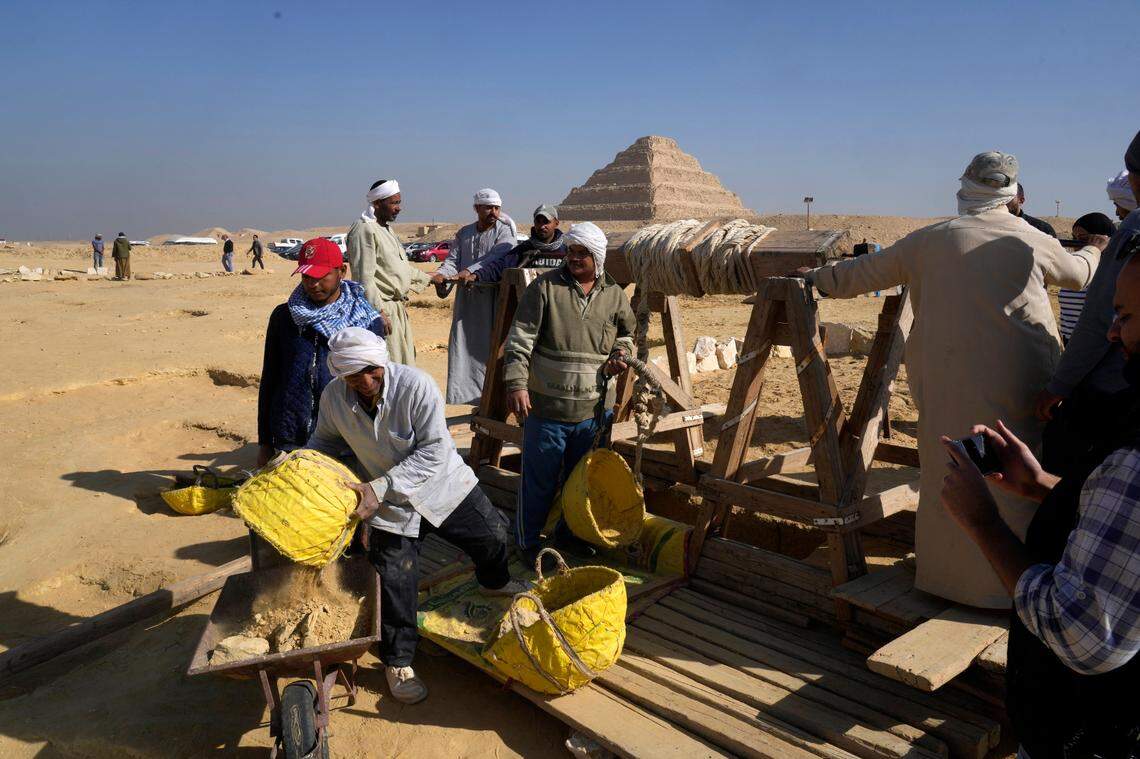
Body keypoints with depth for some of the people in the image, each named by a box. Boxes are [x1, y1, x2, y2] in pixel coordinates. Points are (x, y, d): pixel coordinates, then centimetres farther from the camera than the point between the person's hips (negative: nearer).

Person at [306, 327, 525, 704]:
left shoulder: (416, 386, -29)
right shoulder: (333, 398, -17)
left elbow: (434, 451, -29)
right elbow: (324, 441, 3)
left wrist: (380, 487, -35)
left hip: (443, 486, 0)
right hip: (391, 503, 1)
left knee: (493, 535, 14)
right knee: (394, 580, -5)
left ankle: (494, 582, 52)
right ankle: (397, 662, 19)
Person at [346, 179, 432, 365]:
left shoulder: (387, 229, 16)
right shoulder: (364, 229, -14)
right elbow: (364, 278, -20)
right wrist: (379, 312, -24)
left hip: (398, 308, 10)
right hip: (382, 310, -10)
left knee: (406, 363, 16)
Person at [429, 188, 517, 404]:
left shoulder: (505, 232, 0)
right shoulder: (464, 233, 15)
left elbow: (496, 257, -18)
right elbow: (452, 260, 8)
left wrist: (471, 271, -33)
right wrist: (441, 273, -16)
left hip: (493, 297, -4)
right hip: (467, 298, 4)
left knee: (492, 344, -3)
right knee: (463, 344, 2)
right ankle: (464, 392, 9)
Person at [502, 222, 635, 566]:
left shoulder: (614, 295, 5)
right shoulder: (545, 287, -7)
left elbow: (627, 332, 22)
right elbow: (519, 340, -10)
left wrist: (622, 351, 0)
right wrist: (517, 383, -19)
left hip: (592, 409, 4)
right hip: (547, 407, -4)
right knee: (539, 479, 5)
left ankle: (570, 532, 38)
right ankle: (528, 542, 22)